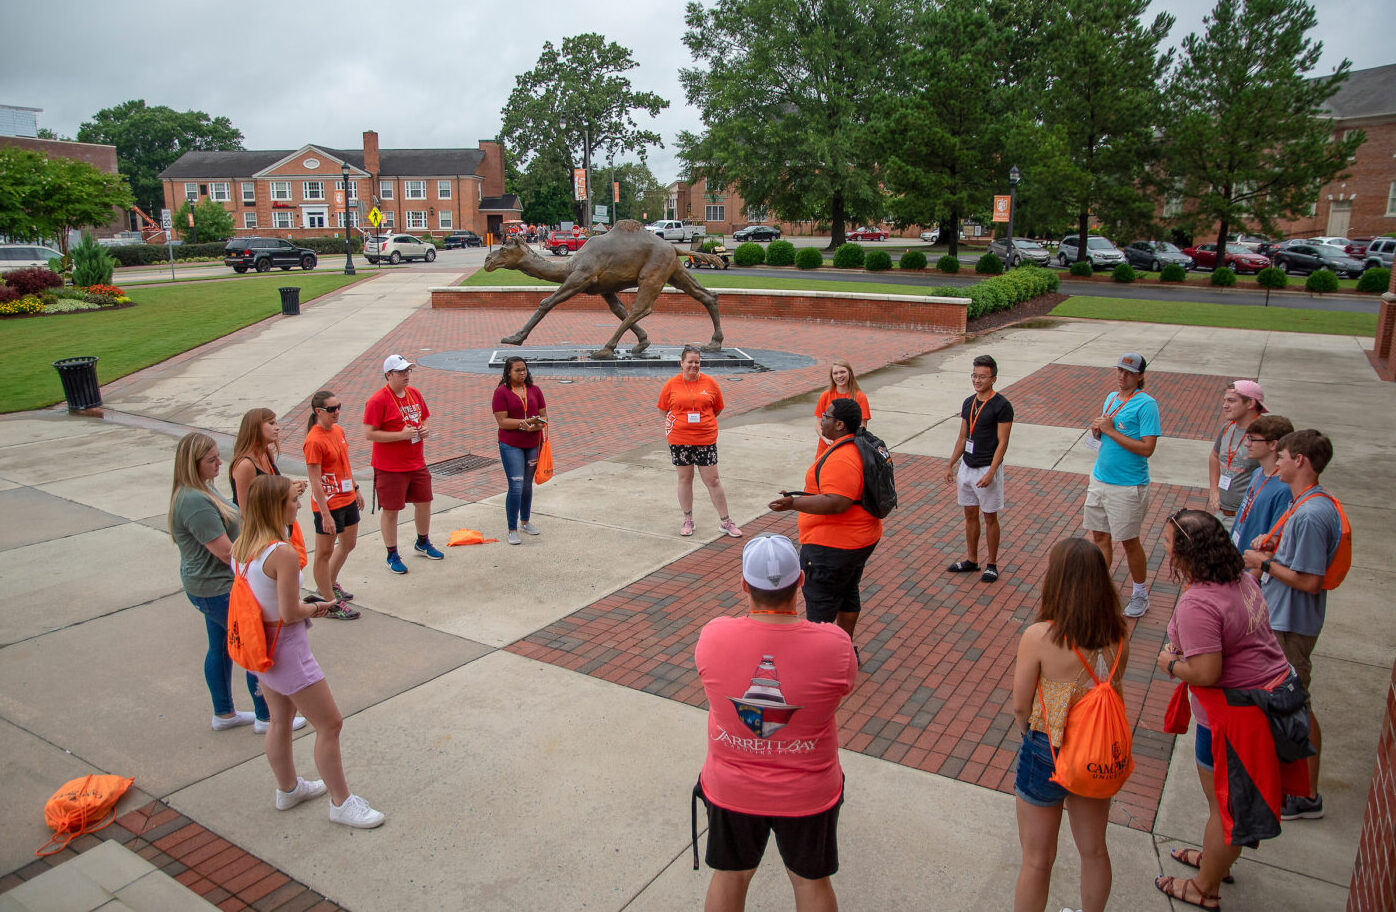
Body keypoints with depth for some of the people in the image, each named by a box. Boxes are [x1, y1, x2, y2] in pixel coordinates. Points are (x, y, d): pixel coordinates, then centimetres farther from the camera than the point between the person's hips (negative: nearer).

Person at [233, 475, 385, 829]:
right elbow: (290, 614, -24)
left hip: (259, 647, 9)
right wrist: (315, 608, -4)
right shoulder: (283, 553, -27)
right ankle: (341, 803, 16)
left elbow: (250, 596, 11)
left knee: (280, 720, 25)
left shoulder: (241, 546, 0)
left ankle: (288, 789, 44)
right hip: (286, 651, -9)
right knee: (329, 723, 4)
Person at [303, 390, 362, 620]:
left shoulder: (338, 430, 5)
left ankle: (329, 584, 42)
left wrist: (356, 489, 20)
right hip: (328, 504, -9)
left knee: (348, 544, 22)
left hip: (347, 499, 9)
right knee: (324, 553, 6)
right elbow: (315, 482, -22)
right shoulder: (314, 441, -21)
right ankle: (331, 603, 16)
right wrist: (325, 515, -22)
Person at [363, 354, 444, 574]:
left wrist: (424, 429, -1)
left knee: (424, 502, 17)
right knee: (390, 510, 4)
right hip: (390, 468, -7)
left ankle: (423, 543, 40)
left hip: (417, 463, 7)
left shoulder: (414, 393, 7)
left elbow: (423, 418, 22)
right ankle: (392, 555, 18)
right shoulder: (377, 401, -16)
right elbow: (369, 433, -19)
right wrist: (401, 435, -24)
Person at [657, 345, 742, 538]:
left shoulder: (710, 383, 1)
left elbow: (718, 410, 10)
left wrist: (701, 421, 3)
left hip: (706, 440, 0)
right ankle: (688, 520, 25)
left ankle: (725, 522, 13)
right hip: (679, 440, 1)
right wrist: (681, 422, 2)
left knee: (713, 480, 2)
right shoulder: (671, 384, 1)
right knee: (684, 479, 11)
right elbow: (664, 410, 10)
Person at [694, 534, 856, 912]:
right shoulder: (834, 644, -27)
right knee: (811, 881, 27)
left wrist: (753, 612, 8)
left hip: (731, 790, 1)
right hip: (808, 794, 0)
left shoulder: (713, 636, -25)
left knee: (729, 877, 28)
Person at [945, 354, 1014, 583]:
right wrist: (951, 465, 12)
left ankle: (991, 565, 17)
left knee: (990, 518, 4)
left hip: (987, 469, -7)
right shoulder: (968, 403, 7)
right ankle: (972, 561, 27)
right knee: (970, 514, 14)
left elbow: (1002, 443, -15)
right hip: (966, 467, 7)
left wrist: (990, 473, -22)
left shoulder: (1001, 406, -13)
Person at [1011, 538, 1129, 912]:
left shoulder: (1040, 637, -26)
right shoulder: (1118, 635, -12)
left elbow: (1020, 706, -16)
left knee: (1037, 860, 16)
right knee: (1094, 851, 27)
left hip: (1047, 755, -4)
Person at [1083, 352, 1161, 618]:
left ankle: (1140, 594, 24)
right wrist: (1097, 430, -2)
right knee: (1099, 536, 13)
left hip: (1128, 486, -7)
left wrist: (1110, 430, -20)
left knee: (1129, 541, 6)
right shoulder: (1111, 398, 9)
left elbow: (1147, 448, -21)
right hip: (1099, 479, 7)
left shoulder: (1146, 404, -14)